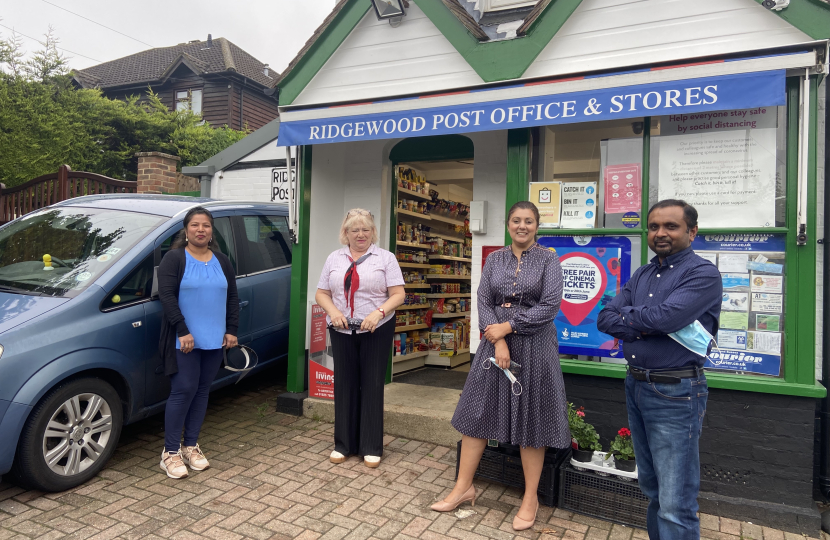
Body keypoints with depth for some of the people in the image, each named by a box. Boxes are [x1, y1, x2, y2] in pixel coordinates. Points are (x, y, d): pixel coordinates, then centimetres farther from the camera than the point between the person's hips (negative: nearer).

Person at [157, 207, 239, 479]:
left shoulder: (222, 262, 12)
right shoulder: (174, 259, -3)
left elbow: (232, 297, 14)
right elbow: (166, 296, -12)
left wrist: (232, 330, 5)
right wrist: (182, 331, -18)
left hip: (215, 341, 5)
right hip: (184, 341, -5)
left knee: (202, 391, 10)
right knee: (183, 391, -5)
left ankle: (191, 445, 22)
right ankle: (171, 451, 8)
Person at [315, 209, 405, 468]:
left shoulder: (385, 258, -1)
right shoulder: (334, 259, 9)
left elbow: (398, 294, -6)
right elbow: (322, 293, 8)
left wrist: (379, 312, -22)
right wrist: (333, 311, -11)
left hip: (376, 330, -3)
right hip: (342, 331, 3)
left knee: (372, 385, 4)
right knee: (344, 384, 9)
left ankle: (371, 447, 16)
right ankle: (344, 444, 23)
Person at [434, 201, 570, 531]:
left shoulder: (548, 260, -2)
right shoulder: (495, 259, 7)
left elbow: (550, 306, -11)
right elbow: (483, 301, 1)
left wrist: (507, 327, -13)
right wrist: (498, 341, -13)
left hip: (534, 347, -3)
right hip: (495, 344, 3)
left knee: (530, 419, 6)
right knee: (477, 412, 6)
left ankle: (530, 499, 22)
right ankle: (463, 488, 21)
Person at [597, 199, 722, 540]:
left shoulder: (703, 274, -9)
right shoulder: (641, 276, 12)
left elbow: (664, 317, -24)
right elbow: (604, 319, 2)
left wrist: (626, 315, -5)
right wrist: (647, 327, -14)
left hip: (675, 395, -7)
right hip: (636, 387, 7)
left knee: (676, 506, -4)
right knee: (652, 490, 21)